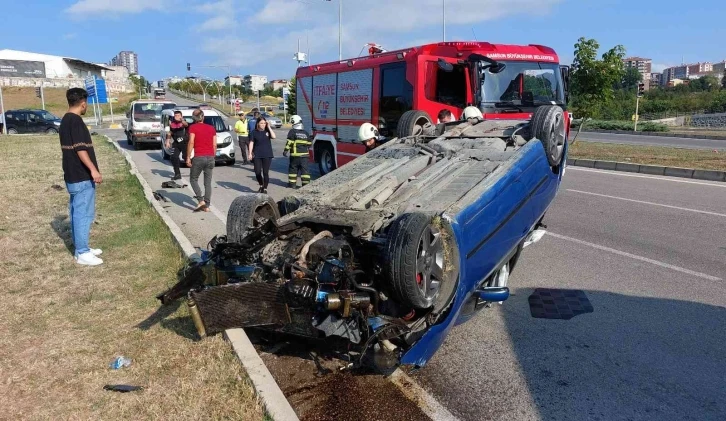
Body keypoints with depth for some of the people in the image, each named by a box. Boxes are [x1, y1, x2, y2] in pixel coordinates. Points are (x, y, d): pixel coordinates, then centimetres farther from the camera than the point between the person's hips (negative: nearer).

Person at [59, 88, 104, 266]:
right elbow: (80, 149, -23)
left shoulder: (65, 120, 14)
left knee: (76, 212, 14)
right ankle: (82, 253, 1)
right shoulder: (76, 121, -17)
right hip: (81, 177, -10)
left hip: (72, 175, 10)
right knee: (84, 213, -5)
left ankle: (81, 248, 23)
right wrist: (93, 170, -24)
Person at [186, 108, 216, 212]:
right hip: (210, 157, 4)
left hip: (199, 157, -4)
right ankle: (207, 206, 8)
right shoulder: (211, 128, 10)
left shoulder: (193, 127, -2)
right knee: (208, 182, 8)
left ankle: (201, 201, -5)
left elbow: (191, 142, -10)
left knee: (193, 180, 11)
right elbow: (215, 145, 8)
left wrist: (188, 157, -6)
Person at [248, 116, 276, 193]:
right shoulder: (254, 132, 3)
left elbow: (273, 136, -14)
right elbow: (251, 143, 1)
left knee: (265, 172, 0)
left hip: (267, 155, 0)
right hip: (257, 155, 0)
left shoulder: (267, 131, 5)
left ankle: (265, 188, 12)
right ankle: (261, 185, 24)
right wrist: (250, 153, -7)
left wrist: (269, 127, -8)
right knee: (257, 172, -2)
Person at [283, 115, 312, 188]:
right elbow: (309, 144, 14)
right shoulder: (305, 133, 10)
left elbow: (289, 143, -13)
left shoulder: (292, 132, -6)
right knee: (304, 169, 5)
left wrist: (286, 151, -8)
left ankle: (292, 183, 13)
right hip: (304, 155, 4)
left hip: (295, 154, -4)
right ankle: (306, 184, 2)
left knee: (293, 169, 9)